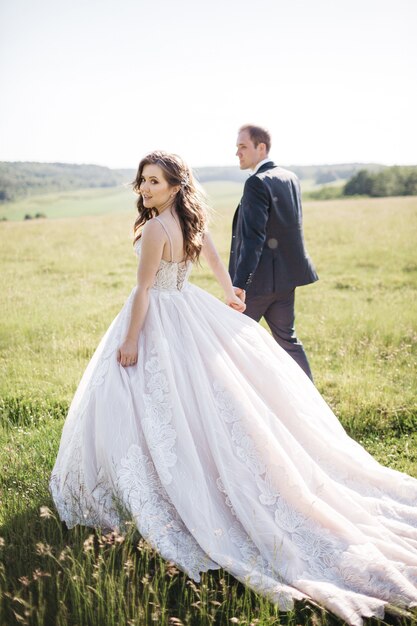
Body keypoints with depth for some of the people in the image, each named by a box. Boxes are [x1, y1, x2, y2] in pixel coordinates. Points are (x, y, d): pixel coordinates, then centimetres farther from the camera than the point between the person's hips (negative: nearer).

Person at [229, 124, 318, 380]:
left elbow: (253, 238, -24)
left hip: (260, 279, -8)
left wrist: (240, 284, -26)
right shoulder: (291, 178, 10)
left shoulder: (257, 183, -16)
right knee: (287, 338, 16)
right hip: (287, 275, 8)